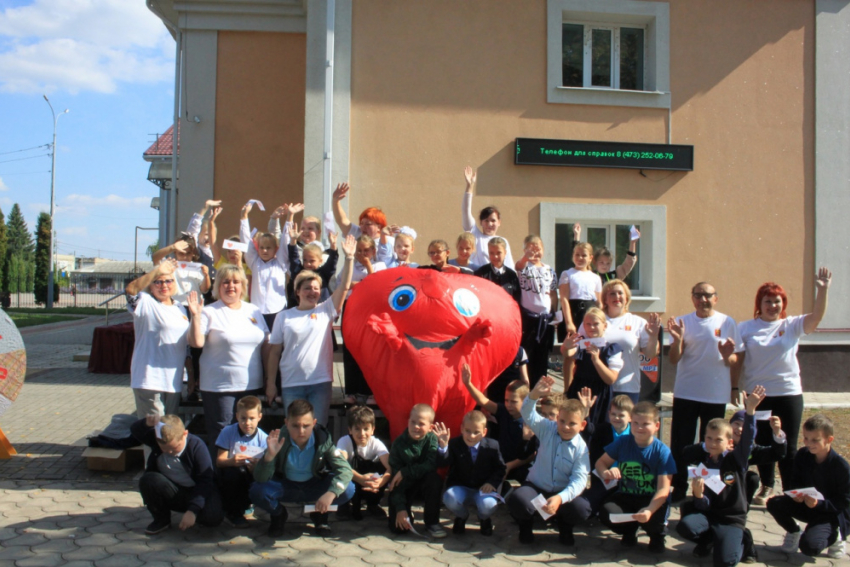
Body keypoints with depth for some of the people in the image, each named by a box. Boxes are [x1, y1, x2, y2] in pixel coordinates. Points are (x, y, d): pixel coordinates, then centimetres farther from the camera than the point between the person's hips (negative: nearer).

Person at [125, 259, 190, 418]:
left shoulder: (180, 308, 15)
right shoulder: (146, 303, -5)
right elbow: (130, 289, -27)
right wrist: (157, 269, -31)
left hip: (174, 381, 7)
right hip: (149, 381, -7)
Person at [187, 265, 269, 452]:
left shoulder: (254, 311, 9)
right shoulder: (209, 312, -3)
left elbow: (266, 345, 12)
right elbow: (196, 343, -12)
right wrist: (196, 316, -23)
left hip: (251, 386, 4)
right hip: (219, 387, -4)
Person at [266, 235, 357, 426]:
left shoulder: (326, 310, 5)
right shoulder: (284, 317, 5)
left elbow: (344, 287, -6)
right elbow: (274, 352, 5)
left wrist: (349, 258, -14)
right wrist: (270, 382, 1)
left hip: (321, 382, 0)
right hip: (291, 384, 0)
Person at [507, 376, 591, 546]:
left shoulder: (581, 448, -9)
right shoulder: (547, 429, -4)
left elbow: (579, 480, -19)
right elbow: (528, 415, -18)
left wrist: (560, 498, -37)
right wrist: (535, 394, -40)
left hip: (562, 493, 0)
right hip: (535, 487, 0)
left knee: (582, 509, -30)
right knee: (517, 500, -33)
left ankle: (564, 527, 9)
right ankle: (526, 526, 6)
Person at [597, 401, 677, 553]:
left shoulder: (662, 451, -13)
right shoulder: (622, 442, -4)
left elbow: (663, 488, -19)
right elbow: (601, 462, 3)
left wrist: (649, 510, -37)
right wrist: (606, 472, -24)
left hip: (653, 499, -2)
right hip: (626, 496, 2)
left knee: (652, 520, -35)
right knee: (606, 513, -28)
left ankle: (657, 535, 9)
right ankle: (629, 531, 11)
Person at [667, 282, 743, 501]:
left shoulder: (727, 322, 1)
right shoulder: (682, 322, 1)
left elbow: (734, 361, 4)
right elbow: (674, 360, -3)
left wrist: (728, 356, -19)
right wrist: (677, 339, -21)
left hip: (716, 394, 0)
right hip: (685, 393, 0)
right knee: (680, 444, 3)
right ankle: (678, 489, 15)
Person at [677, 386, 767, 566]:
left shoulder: (737, 460, -3)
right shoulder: (702, 464, 2)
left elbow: (748, 438, -23)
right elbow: (703, 506, -1)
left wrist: (750, 410, -39)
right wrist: (698, 495, -26)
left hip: (732, 519, -2)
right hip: (707, 513, 2)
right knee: (685, 526, -30)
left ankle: (741, 539, 12)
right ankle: (709, 539, 7)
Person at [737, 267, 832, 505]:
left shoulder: (792, 325, 1)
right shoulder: (746, 328, 1)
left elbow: (817, 317, -15)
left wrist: (822, 289, -26)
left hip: (789, 393, -1)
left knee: (788, 447, 5)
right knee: (762, 443, 13)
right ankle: (766, 487, 28)